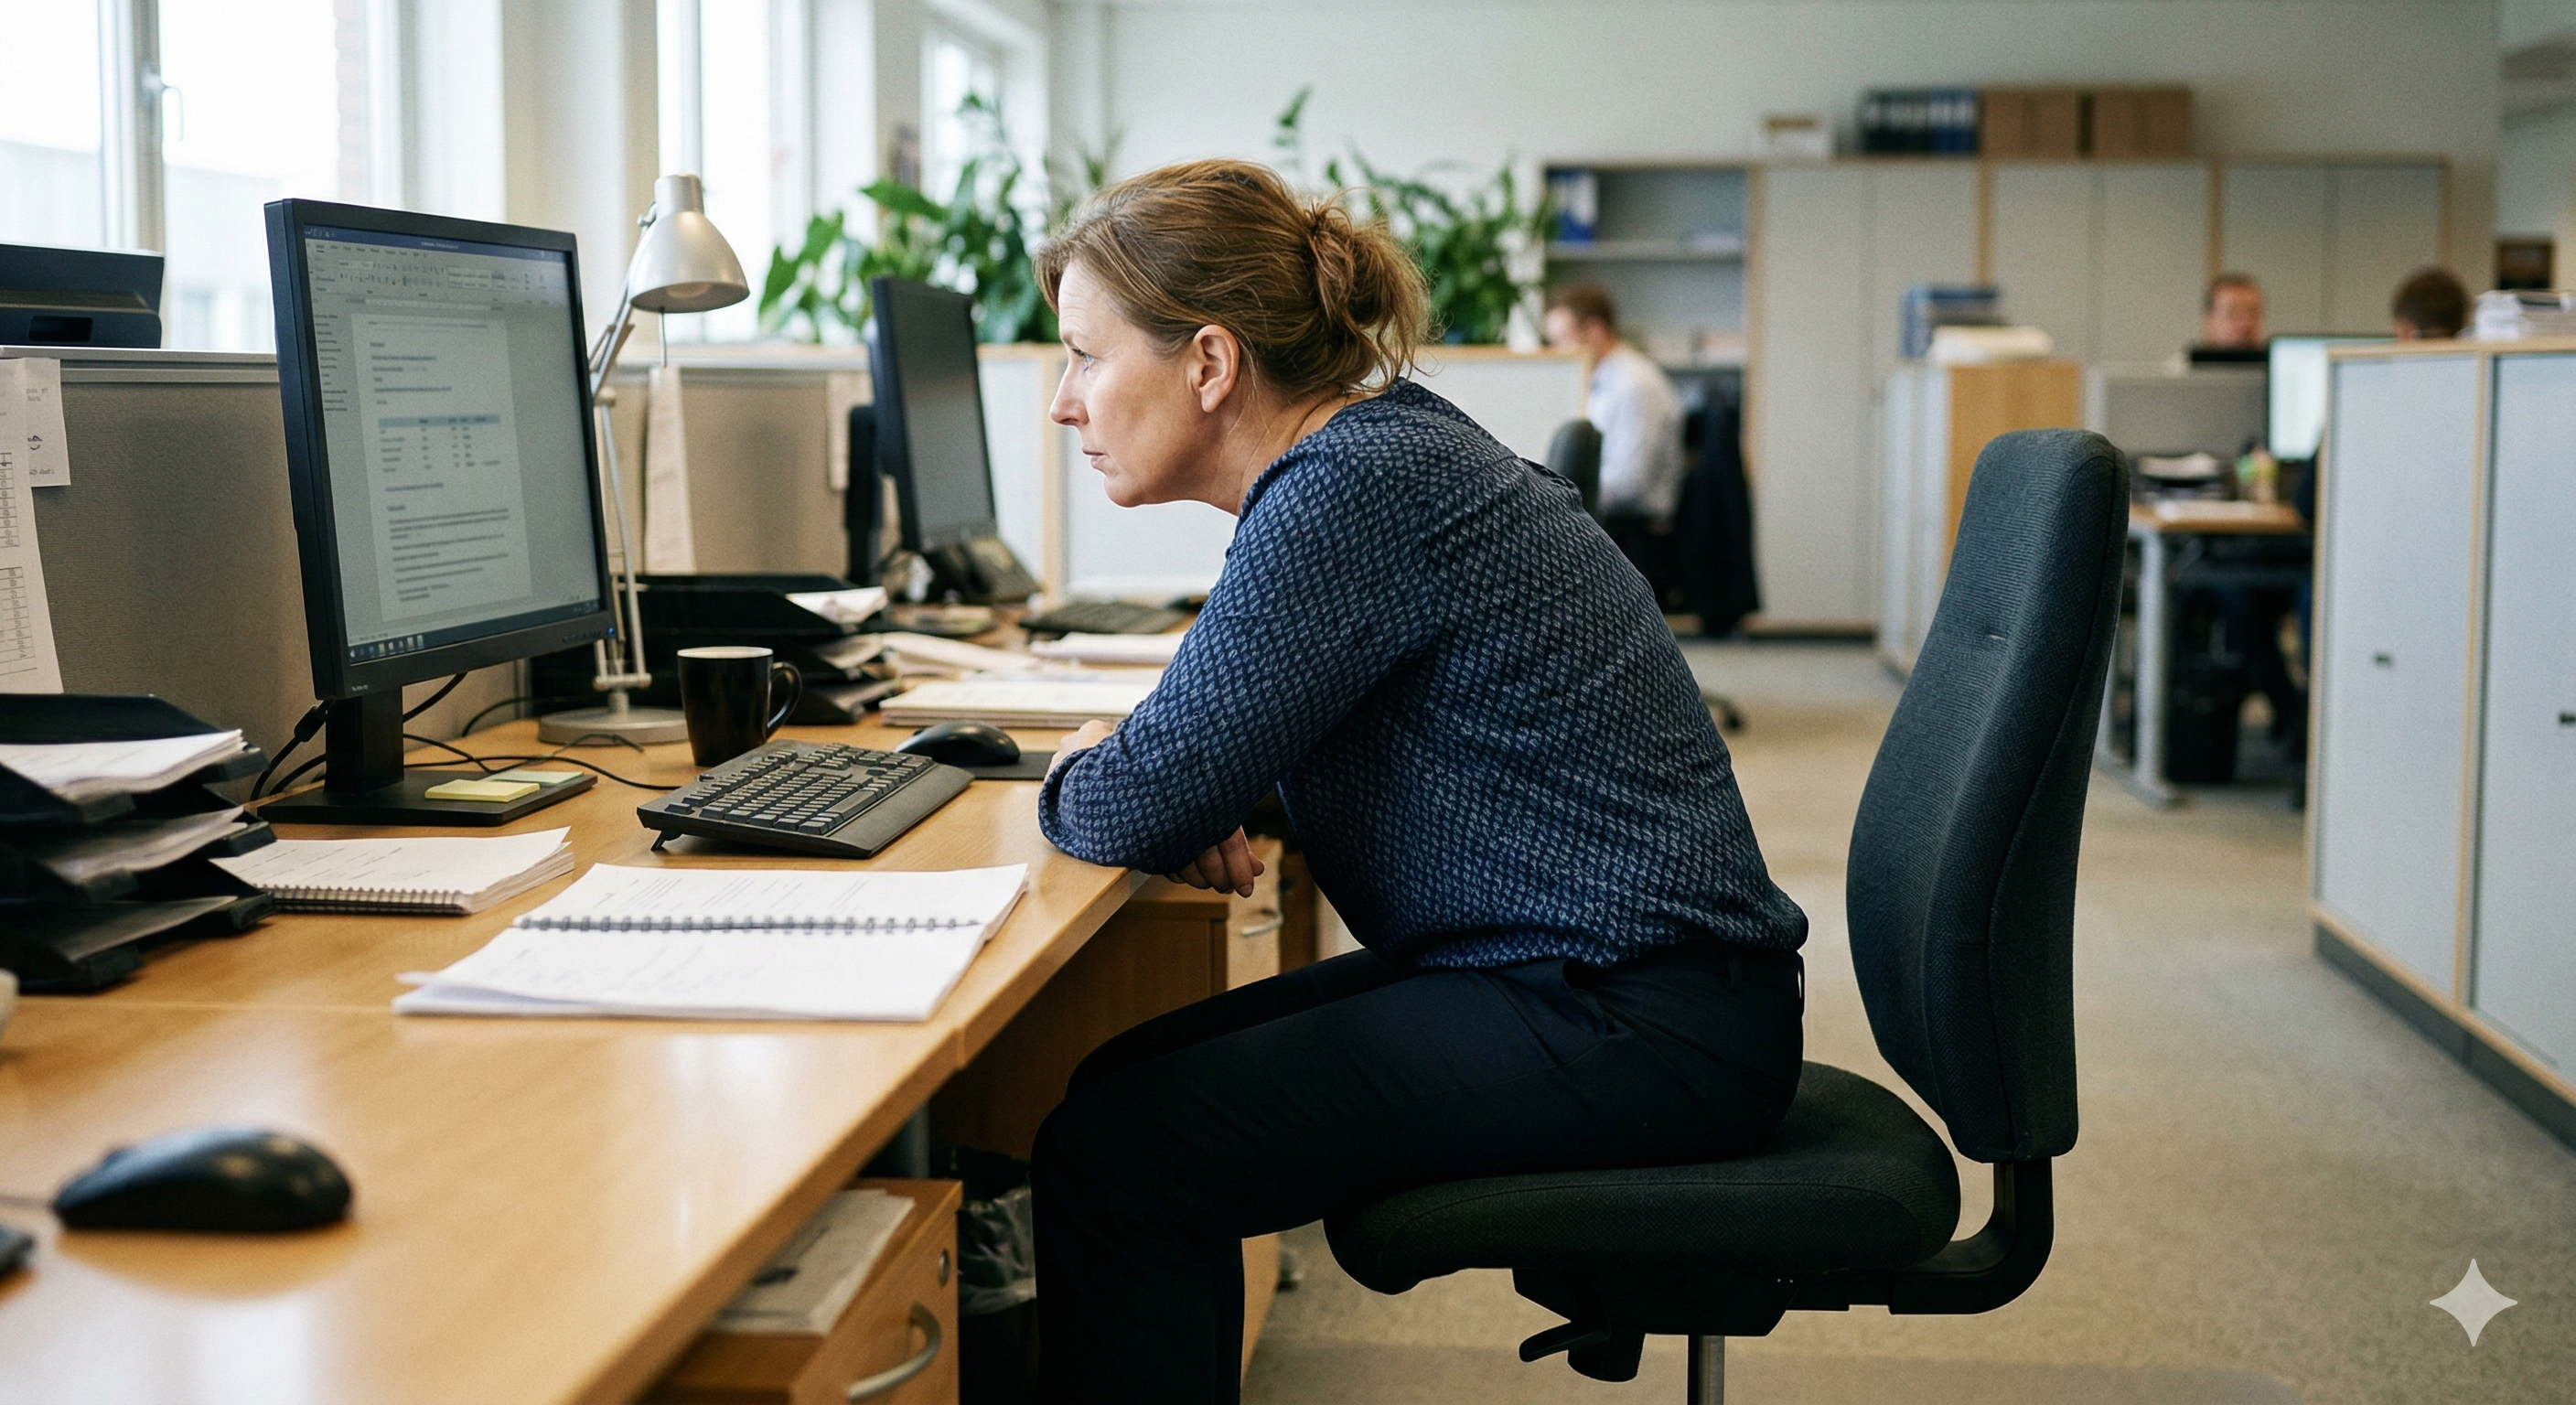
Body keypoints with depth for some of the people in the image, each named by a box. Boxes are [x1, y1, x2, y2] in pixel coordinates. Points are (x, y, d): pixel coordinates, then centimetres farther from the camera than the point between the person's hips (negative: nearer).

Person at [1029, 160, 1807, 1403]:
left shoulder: (1353, 496, -19)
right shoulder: (1383, 447, 12)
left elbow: (1143, 805, -19)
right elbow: (1230, 736, 26)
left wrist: (1074, 783, 4)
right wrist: (1187, 807, 5)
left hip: (1634, 1022, -10)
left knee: (1114, 1158, -15)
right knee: (1135, 1084, 10)